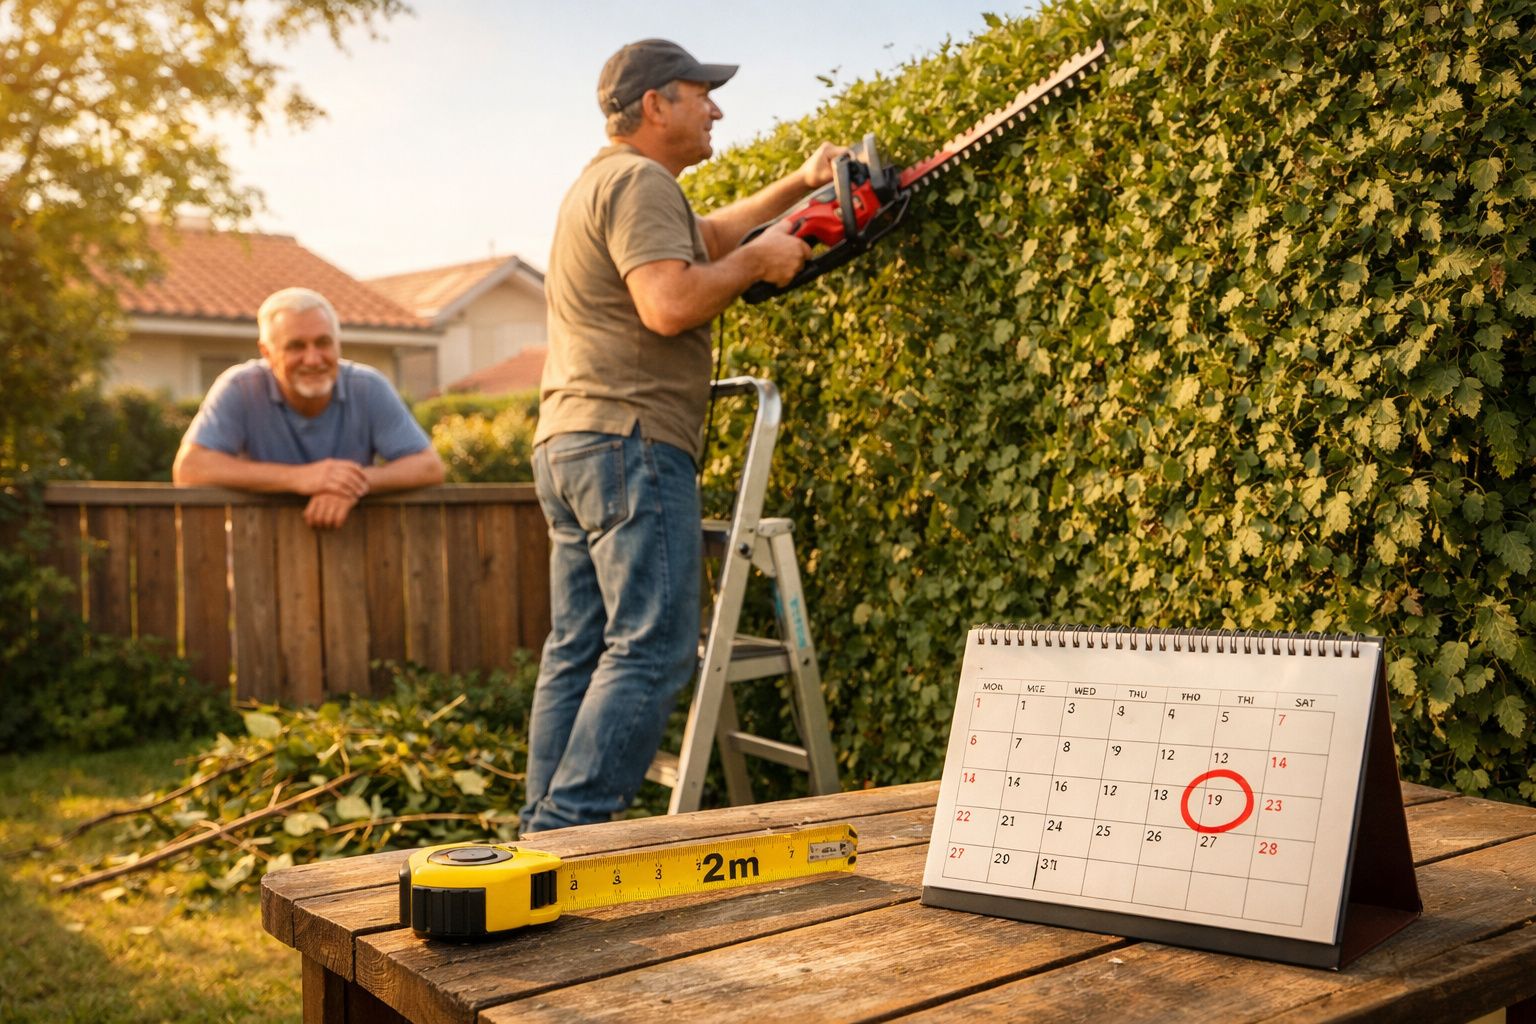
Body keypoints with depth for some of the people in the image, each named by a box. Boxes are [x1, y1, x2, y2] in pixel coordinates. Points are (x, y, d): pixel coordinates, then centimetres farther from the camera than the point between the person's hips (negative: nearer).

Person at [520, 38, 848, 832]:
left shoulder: (606, 183, 25)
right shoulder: (638, 181, -8)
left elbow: (704, 237, 39)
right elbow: (670, 303, -22)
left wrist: (798, 186, 35)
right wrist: (758, 260, -7)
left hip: (567, 444, 11)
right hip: (630, 443, -11)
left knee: (577, 652, 9)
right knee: (651, 649, -11)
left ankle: (543, 832, 11)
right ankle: (571, 827, -15)